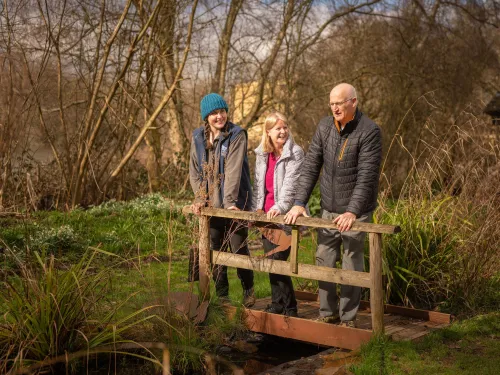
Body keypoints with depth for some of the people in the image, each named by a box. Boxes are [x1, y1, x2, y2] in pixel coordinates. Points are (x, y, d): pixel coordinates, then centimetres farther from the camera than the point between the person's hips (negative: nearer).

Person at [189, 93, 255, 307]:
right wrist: (200, 198, -6)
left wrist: (230, 201, -24)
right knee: (215, 251, 9)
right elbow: (194, 171, 7)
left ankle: (248, 291, 22)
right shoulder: (198, 138, 7)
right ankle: (221, 295, 21)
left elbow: (233, 171, -17)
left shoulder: (237, 136, -8)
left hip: (234, 204, -4)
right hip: (211, 205, 4)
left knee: (239, 249, 1)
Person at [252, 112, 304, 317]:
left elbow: (291, 184, -19)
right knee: (271, 261, 11)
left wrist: (280, 207, -30)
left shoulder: (295, 153, -9)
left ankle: (288, 307, 6)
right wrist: (256, 209, 9)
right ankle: (278, 304, 23)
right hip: (267, 214, 7)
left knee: (278, 260, -8)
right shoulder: (262, 154, 11)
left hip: (285, 215, -7)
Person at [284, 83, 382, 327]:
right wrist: (299, 202, -7)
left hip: (356, 211, -5)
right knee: (324, 261, 8)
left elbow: (367, 176, -21)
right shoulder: (324, 127, 1)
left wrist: (353, 211, -29)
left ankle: (348, 318, 14)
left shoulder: (369, 131, -15)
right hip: (328, 208, 5)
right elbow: (310, 167, 1)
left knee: (352, 265, 1)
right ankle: (327, 314, 21)